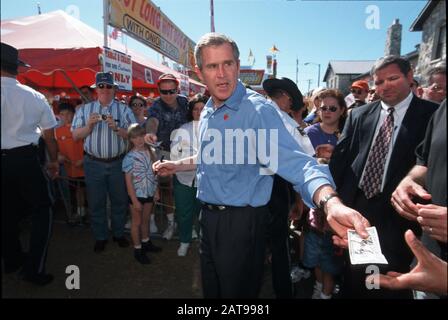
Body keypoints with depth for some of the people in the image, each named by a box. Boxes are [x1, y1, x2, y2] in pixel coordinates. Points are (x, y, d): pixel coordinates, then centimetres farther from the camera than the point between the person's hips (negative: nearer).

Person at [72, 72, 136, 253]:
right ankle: (100, 237, 27)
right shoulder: (85, 109, 6)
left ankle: (119, 234, 29)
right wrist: (89, 125, -13)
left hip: (118, 163, 0)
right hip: (93, 163, 1)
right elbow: (75, 136, 4)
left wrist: (116, 128, -20)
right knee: (96, 202, 9)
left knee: (119, 200, 10)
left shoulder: (124, 110, 2)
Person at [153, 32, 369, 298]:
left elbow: (296, 164, -35)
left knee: (237, 291, 14)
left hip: (241, 223, -7)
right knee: (211, 289, 26)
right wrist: (177, 165, 14)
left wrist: (331, 202, -51)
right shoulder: (207, 112, 6)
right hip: (209, 217, 8)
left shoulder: (258, 110, -21)